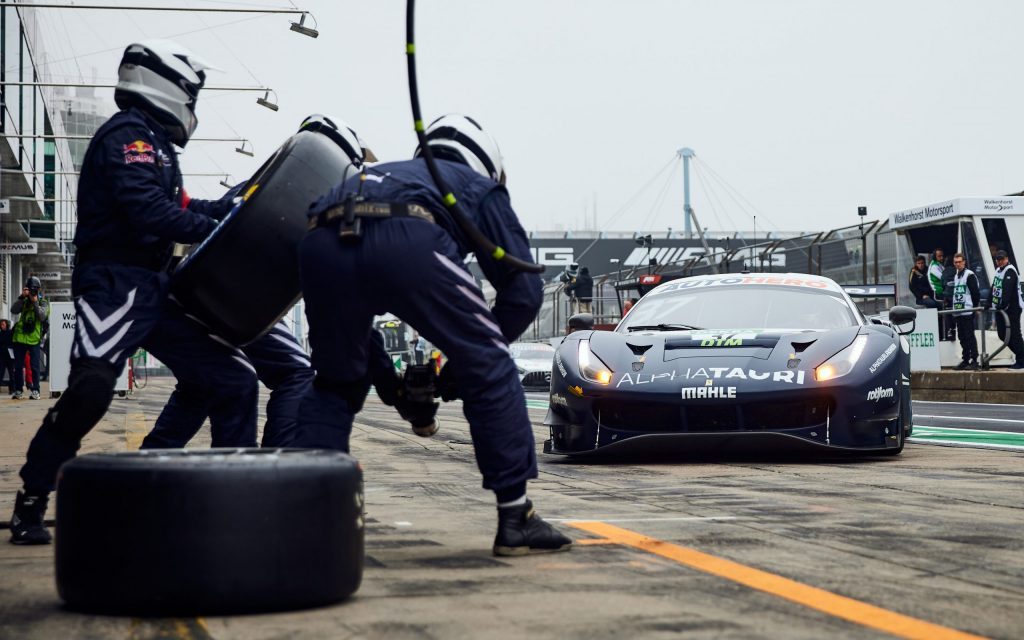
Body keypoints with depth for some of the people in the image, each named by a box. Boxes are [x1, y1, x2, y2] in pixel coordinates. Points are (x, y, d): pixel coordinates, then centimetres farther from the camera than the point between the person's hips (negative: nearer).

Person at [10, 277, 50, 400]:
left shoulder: (43, 302, 3)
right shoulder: (24, 301, 12)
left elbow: (42, 316, -13)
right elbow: (14, 310, -6)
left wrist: (35, 303, -19)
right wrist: (22, 297, -12)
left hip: (34, 339, -3)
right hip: (20, 338, 3)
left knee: (34, 366, -4)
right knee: (18, 366, 6)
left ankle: (35, 390, 1)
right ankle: (17, 390, 12)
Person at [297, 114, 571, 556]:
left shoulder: (383, 174, 46)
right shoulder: (481, 188, 33)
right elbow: (523, 291, 21)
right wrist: (465, 361, 29)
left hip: (321, 244, 5)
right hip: (407, 241, -5)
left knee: (335, 383, 27)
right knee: (489, 369, 11)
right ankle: (515, 520, 11)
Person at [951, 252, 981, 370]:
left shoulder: (970, 275, -7)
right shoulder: (955, 277, 18)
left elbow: (976, 293, -11)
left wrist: (974, 308, -11)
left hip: (967, 312, -8)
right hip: (958, 312, 8)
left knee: (969, 336, -8)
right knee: (962, 337, 9)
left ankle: (974, 360, -7)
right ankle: (965, 360, 14)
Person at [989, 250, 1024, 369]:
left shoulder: (1010, 271, -14)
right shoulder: (998, 270, 14)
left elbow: (1007, 291, -26)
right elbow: (993, 288, 18)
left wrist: (1003, 305, -34)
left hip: (1012, 308, -9)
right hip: (999, 307, 9)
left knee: (1014, 335, -7)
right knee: (1002, 334, 10)